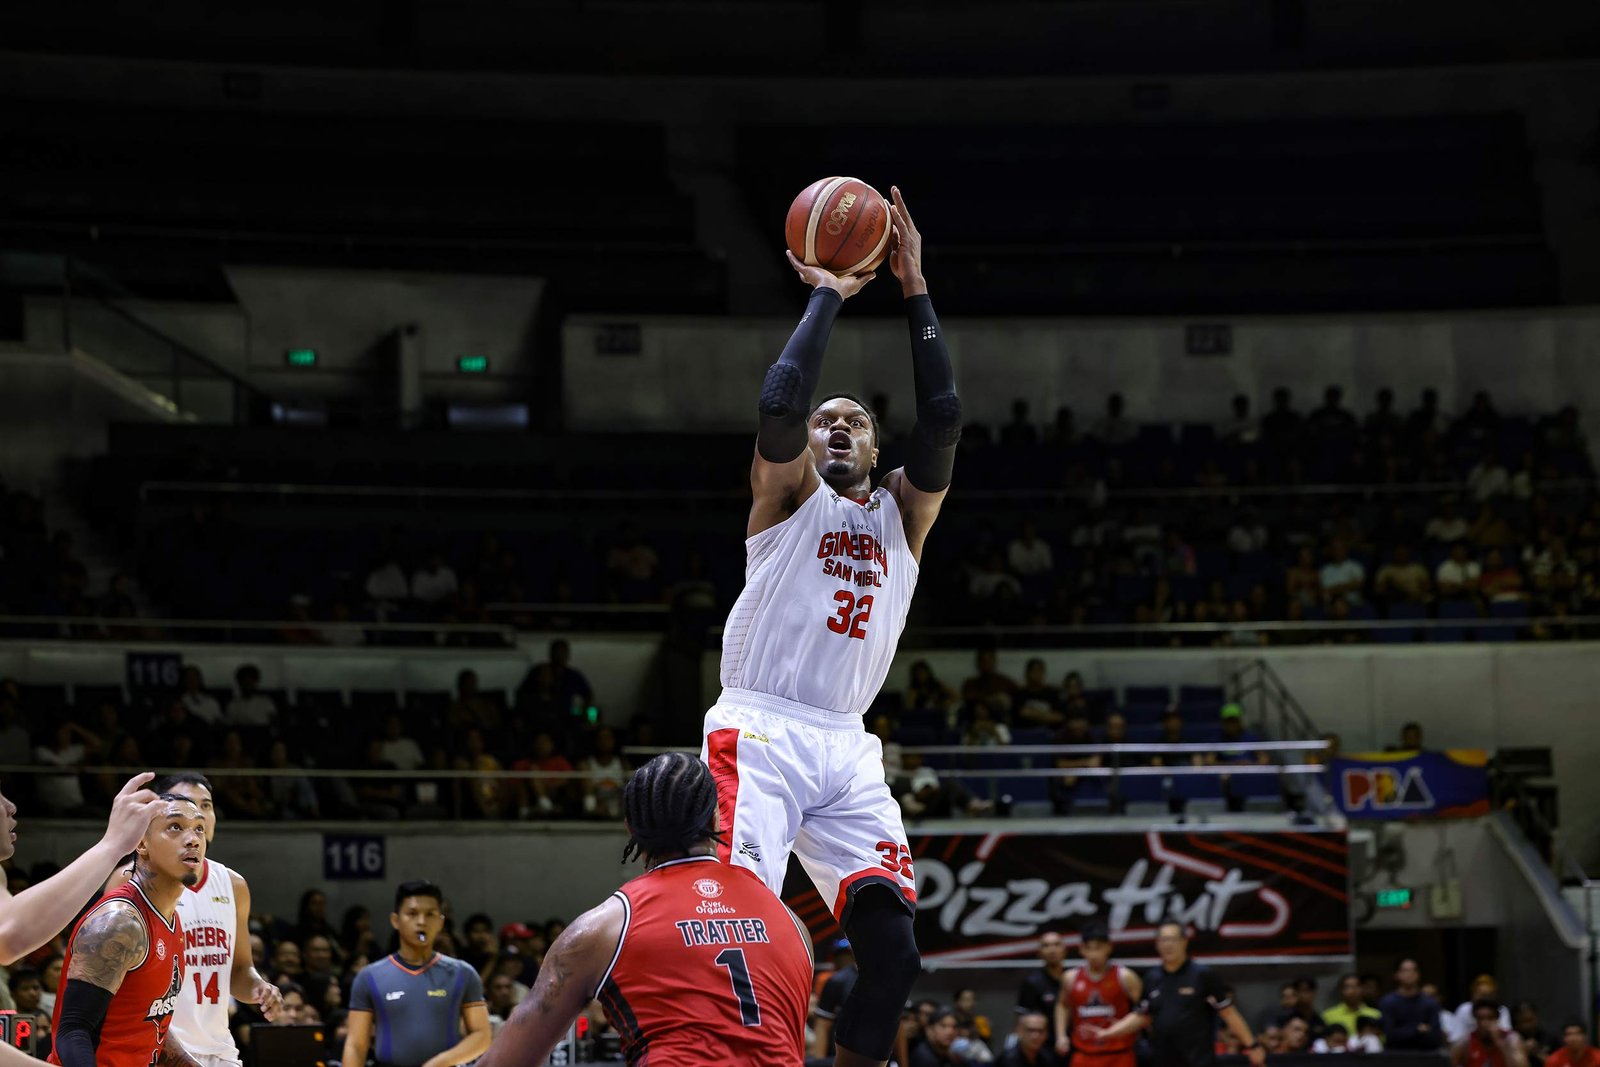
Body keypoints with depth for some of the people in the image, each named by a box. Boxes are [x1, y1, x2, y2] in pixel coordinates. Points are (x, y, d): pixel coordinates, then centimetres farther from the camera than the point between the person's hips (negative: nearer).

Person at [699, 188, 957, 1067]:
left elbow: (942, 417, 3)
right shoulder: (788, 494, 8)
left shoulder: (901, 513, 19)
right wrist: (825, 297, -1)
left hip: (847, 749, 5)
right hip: (760, 733, -5)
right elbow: (778, 403, -12)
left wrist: (914, 290, 4)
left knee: (892, 950, -7)